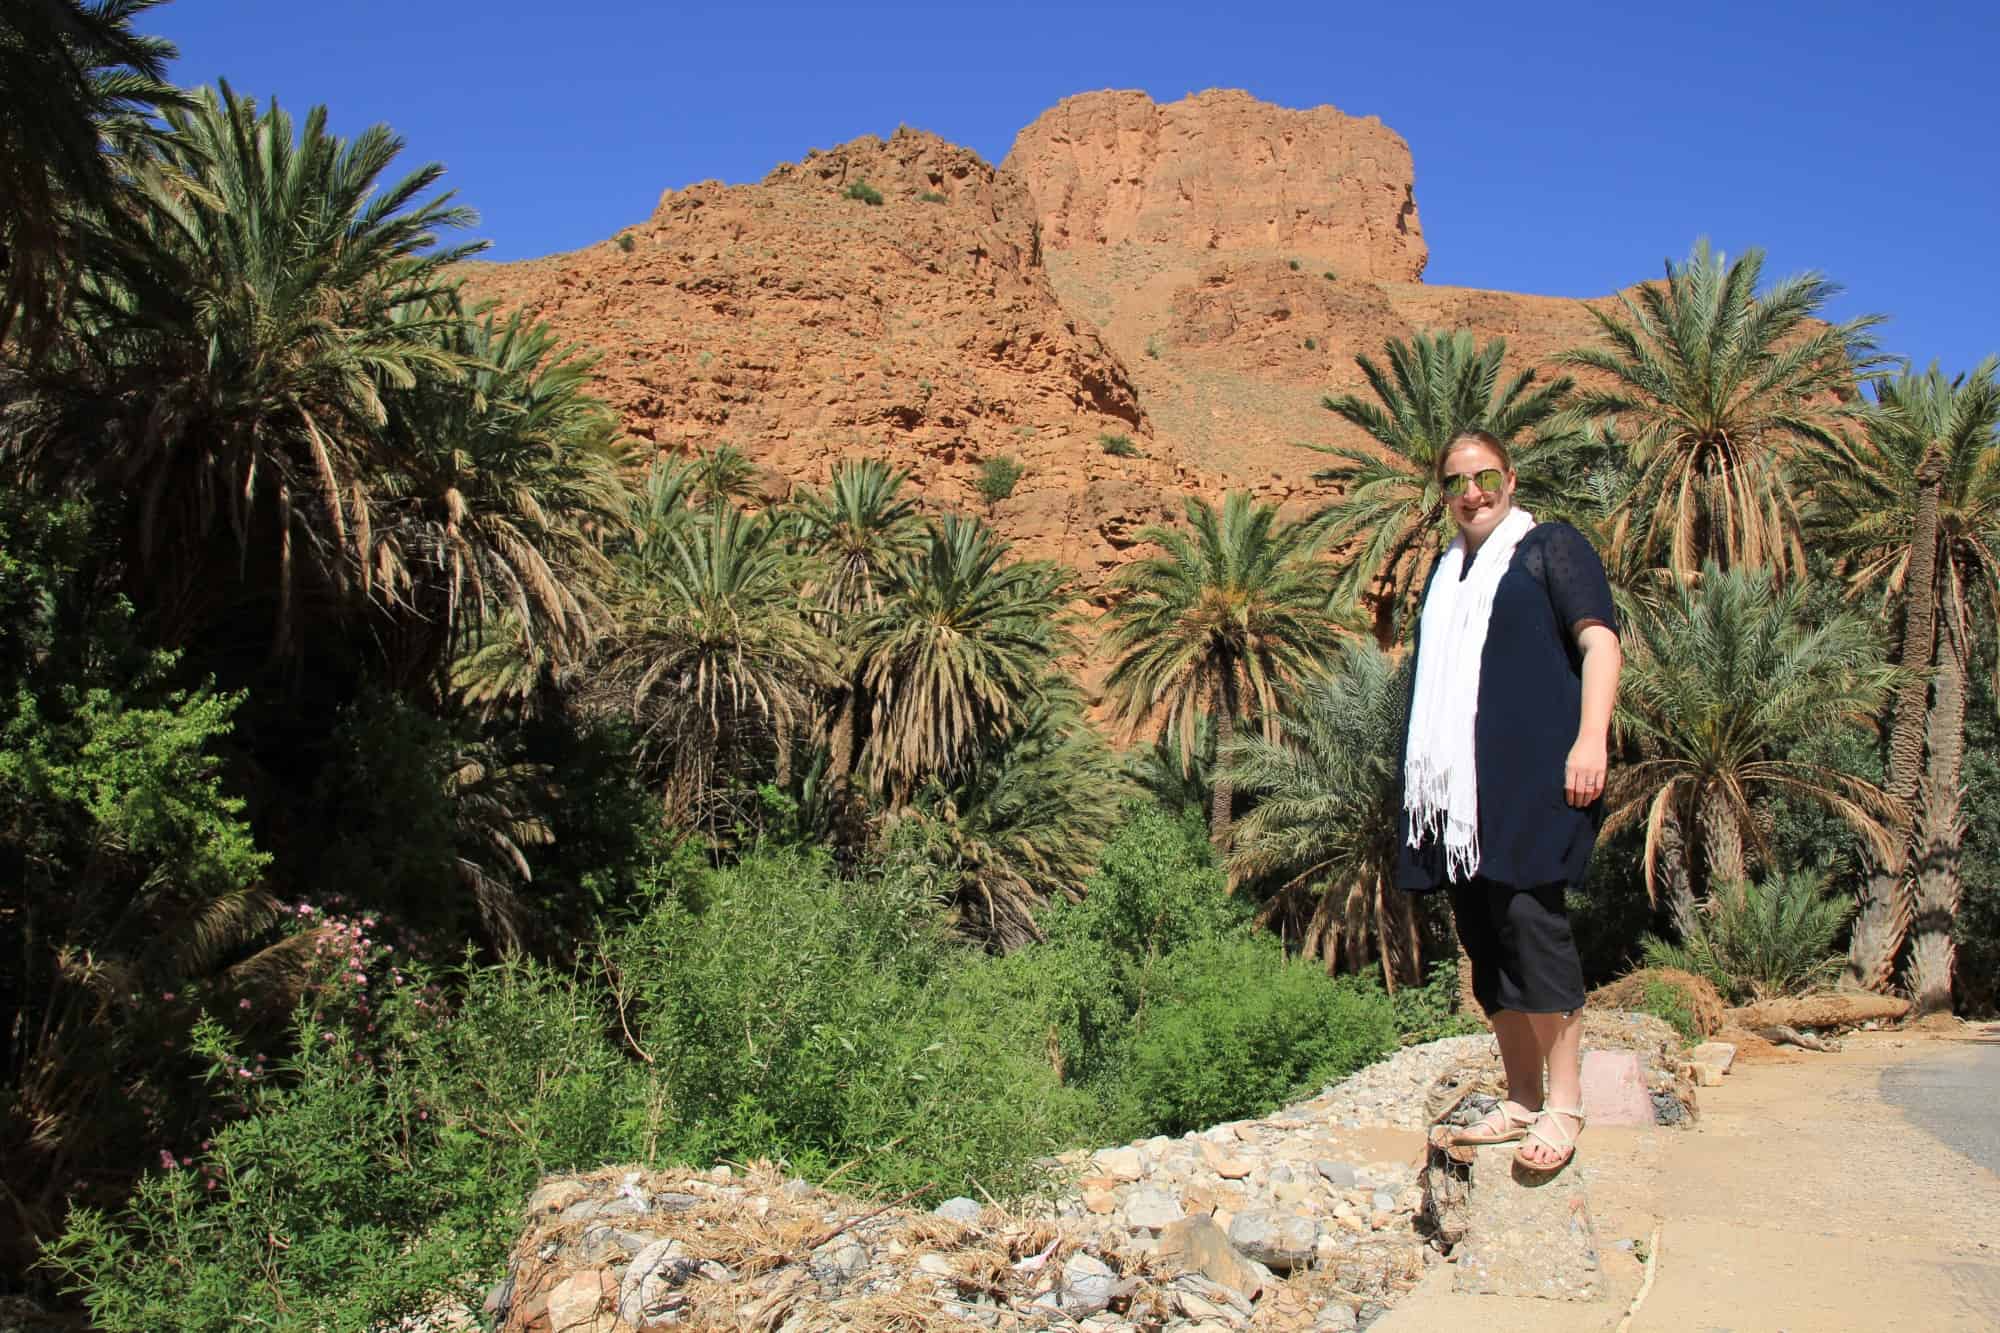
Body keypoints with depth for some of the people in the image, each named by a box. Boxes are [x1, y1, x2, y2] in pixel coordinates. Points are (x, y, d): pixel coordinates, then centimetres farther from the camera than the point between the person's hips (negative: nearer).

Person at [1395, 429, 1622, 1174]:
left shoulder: (1551, 547, 4)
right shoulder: (1447, 570, 22)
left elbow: (1599, 640, -5)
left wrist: (1590, 739, -18)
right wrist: (1422, 780, 23)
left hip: (1533, 772, -6)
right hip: (1459, 781, 7)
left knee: (1529, 917, -13)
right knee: (1482, 932, 5)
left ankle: (1564, 1106, -3)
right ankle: (1521, 1101, 14)